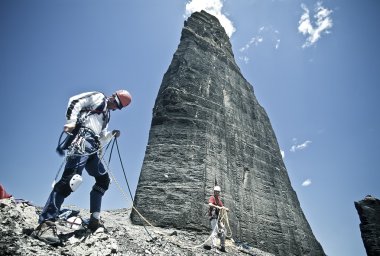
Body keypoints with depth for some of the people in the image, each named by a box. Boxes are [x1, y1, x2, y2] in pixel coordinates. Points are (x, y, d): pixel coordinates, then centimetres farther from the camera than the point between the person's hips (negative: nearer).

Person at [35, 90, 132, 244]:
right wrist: (72, 121, -16)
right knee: (71, 178, -23)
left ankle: (94, 220, 15)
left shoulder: (106, 115, 32)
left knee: (103, 179, 10)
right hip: (82, 140, -9)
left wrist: (111, 134, 15)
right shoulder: (98, 98, 11)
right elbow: (74, 101, -4)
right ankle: (46, 222, -21)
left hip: (91, 149, 9)